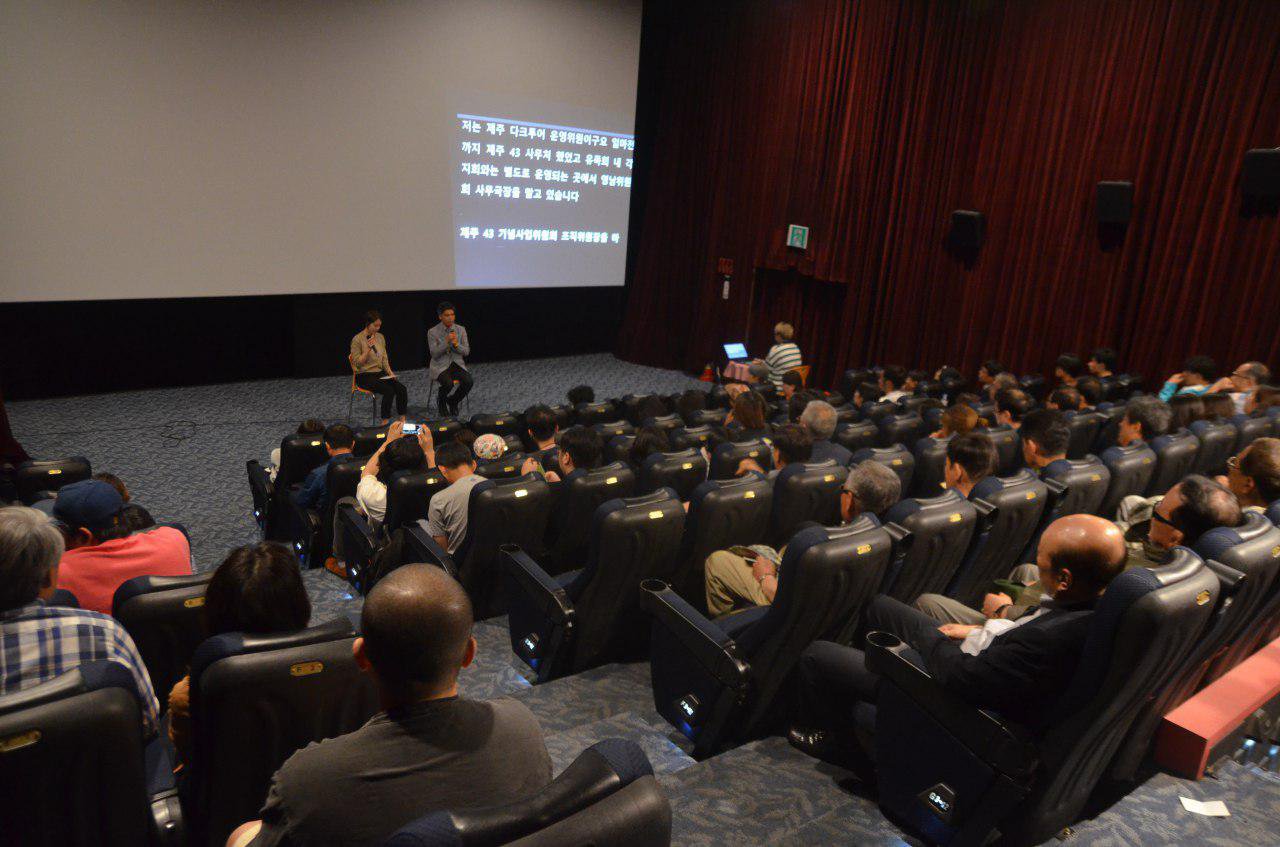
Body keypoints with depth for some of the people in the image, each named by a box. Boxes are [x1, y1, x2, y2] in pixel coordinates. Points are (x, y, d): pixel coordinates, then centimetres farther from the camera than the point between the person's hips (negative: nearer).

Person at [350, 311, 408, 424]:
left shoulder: (380, 337, 9)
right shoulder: (357, 339, -10)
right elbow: (357, 363, -13)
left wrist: (389, 371, -2)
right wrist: (368, 348, -22)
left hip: (380, 373, 6)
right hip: (364, 376, -6)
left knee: (402, 389, -19)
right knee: (389, 390, -30)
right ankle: (385, 422, -19)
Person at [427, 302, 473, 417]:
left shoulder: (461, 329, 2)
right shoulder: (433, 332, -6)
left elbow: (466, 352, 1)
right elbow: (434, 354, -11)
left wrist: (456, 344, -19)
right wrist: (446, 342, -24)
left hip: (457, 364, 3)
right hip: (440, 365, -3)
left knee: (469, 382, -27)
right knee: (448, 383, -34)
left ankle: (452, 401, 3)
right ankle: (441, 399, 4)